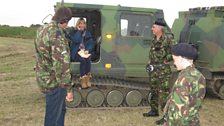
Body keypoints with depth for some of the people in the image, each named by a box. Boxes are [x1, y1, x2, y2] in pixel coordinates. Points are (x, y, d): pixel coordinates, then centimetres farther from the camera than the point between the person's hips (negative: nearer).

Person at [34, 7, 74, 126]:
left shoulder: (42, 29, 7)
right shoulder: (57, 34, -24)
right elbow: (61, 63, -28)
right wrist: (68, 88, -24)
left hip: (44, 78, 9)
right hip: (54, 82, -9)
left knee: (61, 109, 25)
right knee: (53, 116, 5)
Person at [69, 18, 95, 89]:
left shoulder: (87, 33, 14)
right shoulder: (73, 32, 5)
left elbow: (91, 43, 3)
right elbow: (76, 40, -15)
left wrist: (87, 50, -15)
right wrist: (79, 31, -7)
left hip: (86, 52, 2)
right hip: (76, 52, -2)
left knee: (87, 59, -32)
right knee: (83, 59, -33)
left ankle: (84, 79, -29)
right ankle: (86, 78, -29)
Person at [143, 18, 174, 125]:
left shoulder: (167, 40, -13)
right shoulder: (154, 40, 11)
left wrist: (166, 60, -12)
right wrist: (150, 61, 12)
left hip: (163, 70, -9)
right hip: (153, 70, 9)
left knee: (163, 93, -6)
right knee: (154, 92, 18)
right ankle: (154, 111, 32)